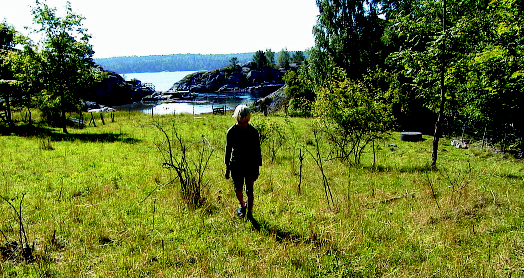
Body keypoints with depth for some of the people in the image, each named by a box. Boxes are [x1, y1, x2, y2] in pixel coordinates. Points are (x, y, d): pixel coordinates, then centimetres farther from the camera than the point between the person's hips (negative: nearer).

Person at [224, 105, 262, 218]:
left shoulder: (253, 132, -9)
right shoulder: (231, 131, -8)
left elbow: (257, 150, -1)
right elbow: (228, 149, 3)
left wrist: (257, 168, 1)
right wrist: (227, 167, 6)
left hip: (250, 165, -1)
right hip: (236, 165, 1)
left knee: (249, 190, -1)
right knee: (238, 189, 9)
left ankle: (250, 212, 15)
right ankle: (242, 205, 39)